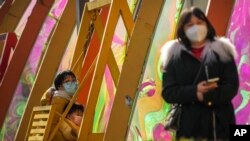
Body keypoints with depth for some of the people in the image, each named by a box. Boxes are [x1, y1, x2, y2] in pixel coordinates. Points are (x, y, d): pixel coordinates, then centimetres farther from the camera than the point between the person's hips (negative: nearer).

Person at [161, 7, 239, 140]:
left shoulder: (222, 51, 7)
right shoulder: (174, 55, 6)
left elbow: (232, 87, -1)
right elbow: (168, 92, 1)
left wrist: (205, 96, -15)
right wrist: (194, 91, -15)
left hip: (219, 123, 1)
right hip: (189, 123, 0)